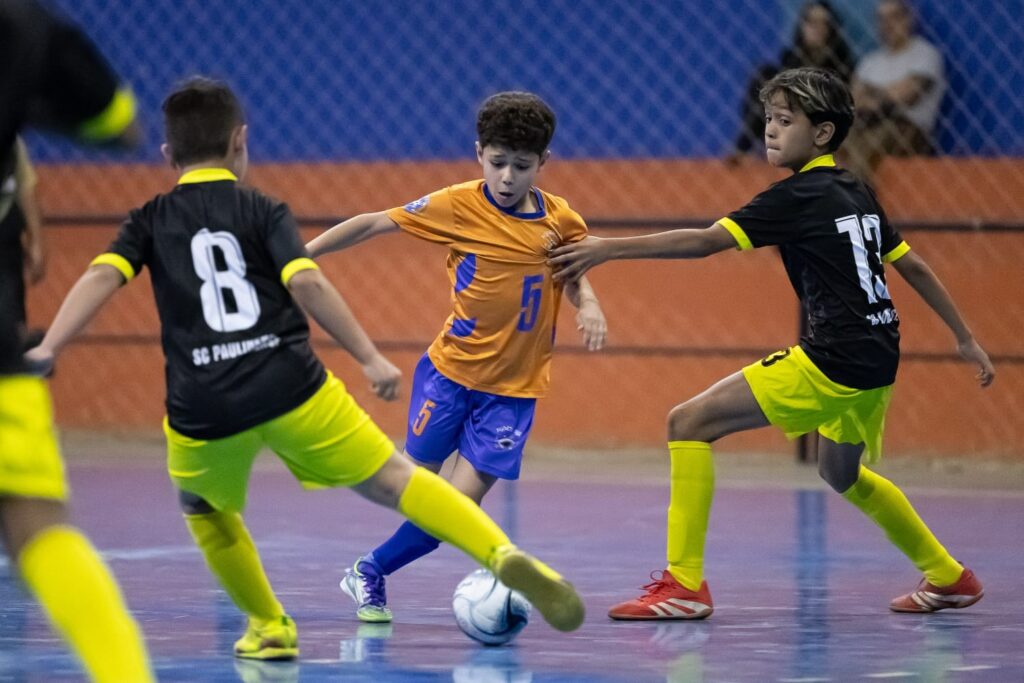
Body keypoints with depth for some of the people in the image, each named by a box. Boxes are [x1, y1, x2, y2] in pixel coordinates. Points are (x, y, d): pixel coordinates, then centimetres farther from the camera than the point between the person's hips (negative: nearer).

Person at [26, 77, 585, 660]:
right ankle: (503, 556, -15)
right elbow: (306, 283, -6)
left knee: (205, 510, 30)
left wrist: (46, 351, -10)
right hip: (290, 388, -1)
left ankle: (269, 627, 26)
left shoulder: (149, 222, 13)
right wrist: (371, 359, -6)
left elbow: (101, 278, -3)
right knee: (390, 479, 3)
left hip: (203, 409, 1)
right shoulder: (263, 211, 9)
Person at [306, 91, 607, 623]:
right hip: (449, 370, -1)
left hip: (514, 387, 1)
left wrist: (589, 305, -6)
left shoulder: (559, 219, -3)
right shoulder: (457, 207, -10)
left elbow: (574, 273, 16)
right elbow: (373, 224, -4)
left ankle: (371, 573, 11)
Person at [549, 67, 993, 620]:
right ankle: (949, 578, 44)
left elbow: (703, 242, -18)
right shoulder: (857, 195, 14)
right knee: (841, 473, 35)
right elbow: (913, 266, 21)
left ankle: (685, 584, -12)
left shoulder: (799, 196, -10)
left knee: (689, 423, -8)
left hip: (835, 361, -10)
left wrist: (607, 248, -18)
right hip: (878, 363, 10)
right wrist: (965, 339, 31)